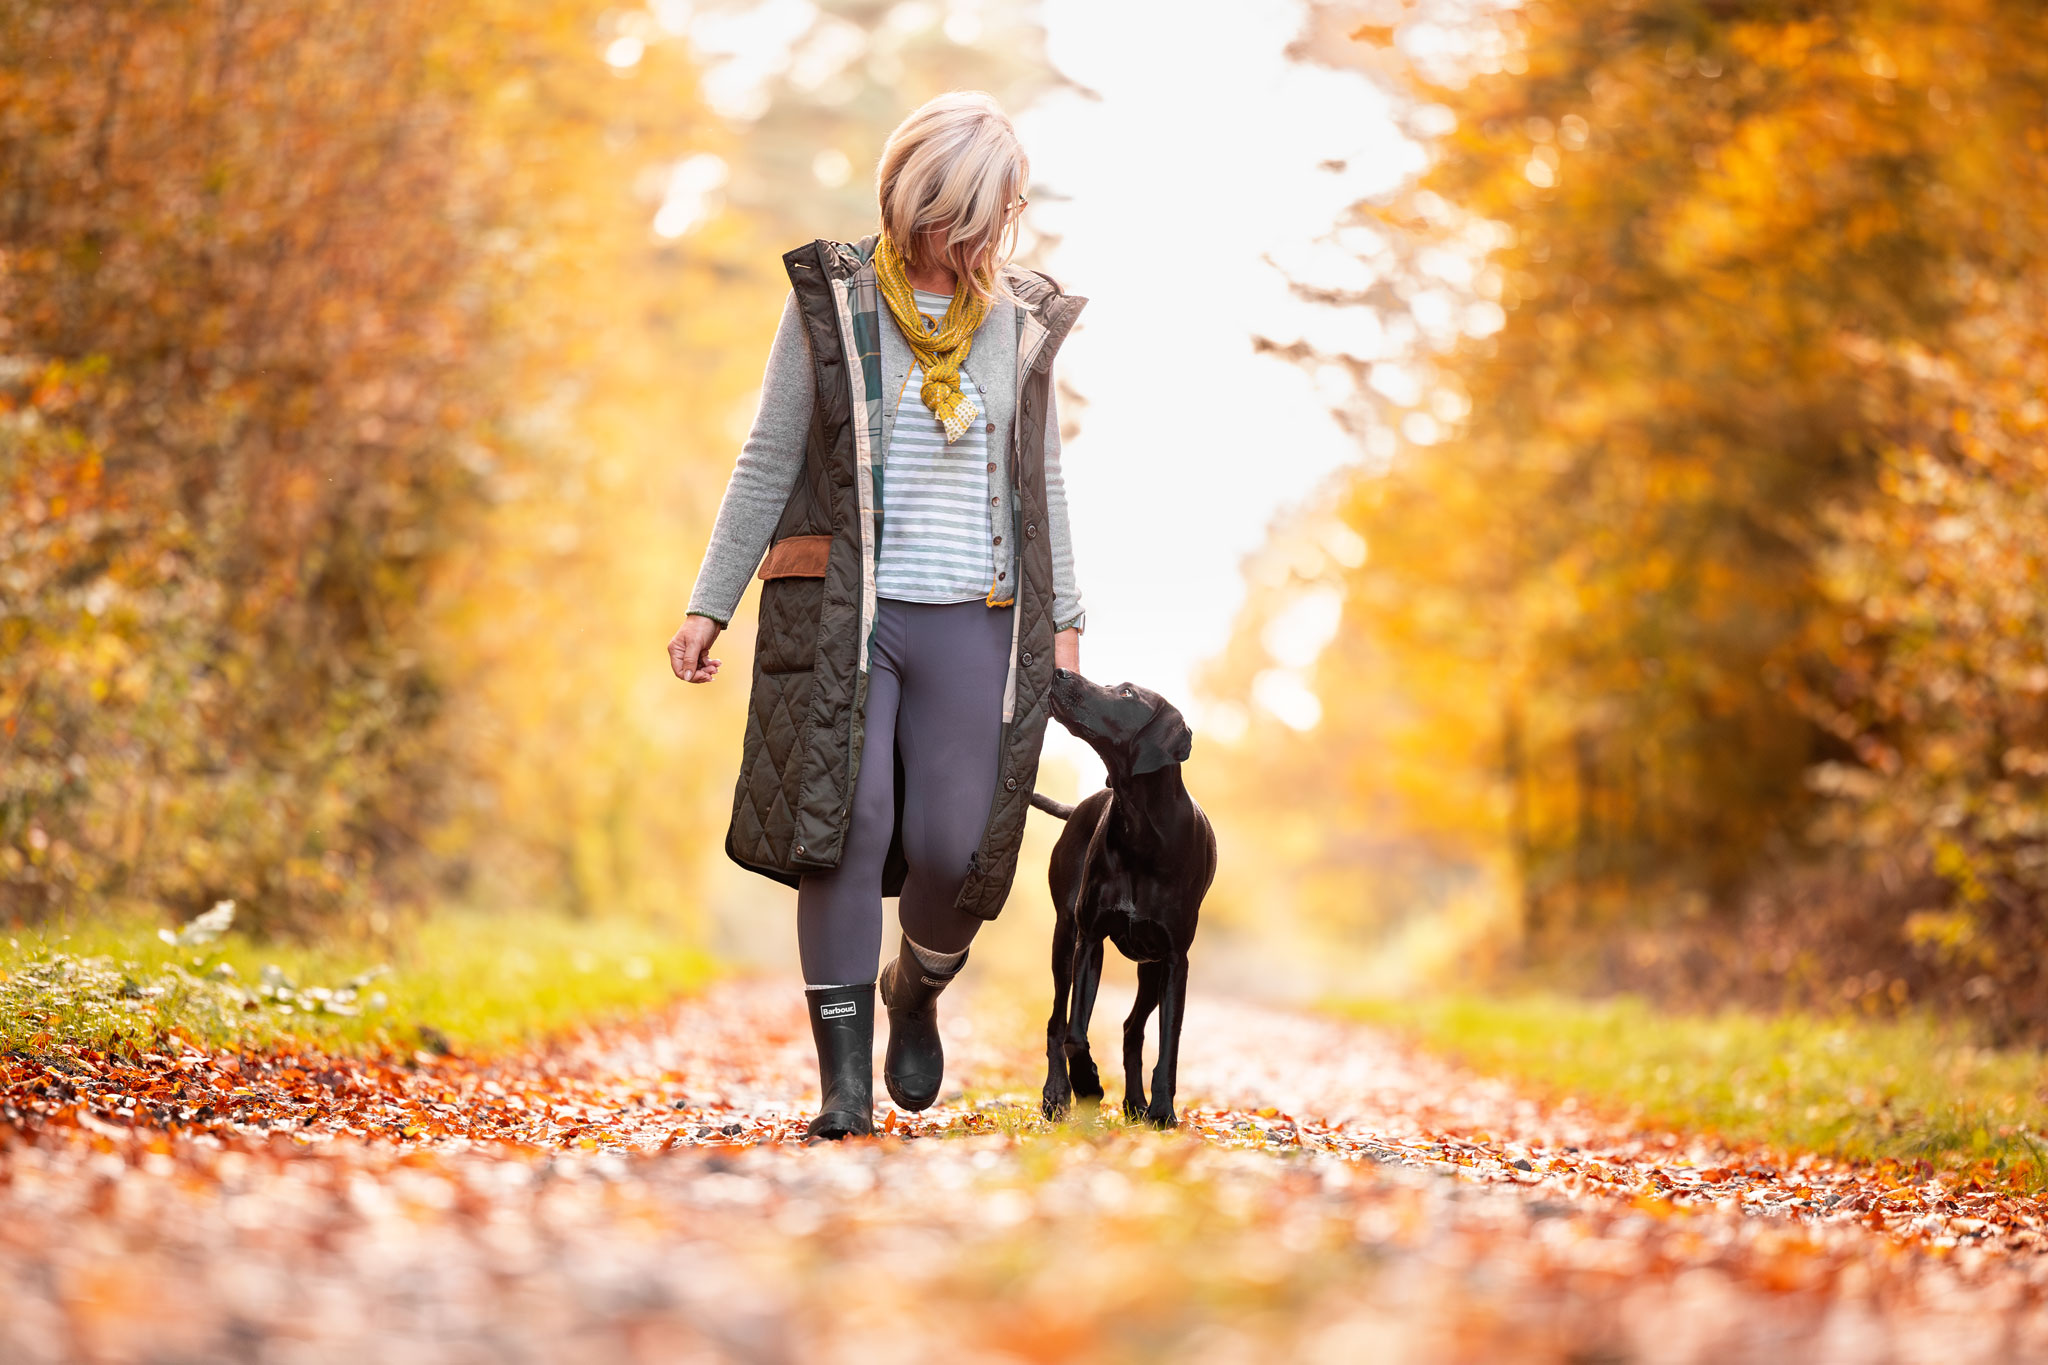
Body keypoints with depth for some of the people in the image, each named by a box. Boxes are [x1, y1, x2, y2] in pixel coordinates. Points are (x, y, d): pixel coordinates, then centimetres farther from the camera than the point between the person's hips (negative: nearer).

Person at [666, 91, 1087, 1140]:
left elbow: (1040, 482, 16)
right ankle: (845, 1085, -8)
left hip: (973, 620, 2)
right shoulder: (831, 300, 2)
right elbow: (768, 461, 4)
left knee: (953, 847, -6)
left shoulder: (1021, 318, 10)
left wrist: (1064, 618, 12)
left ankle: (915, 991, 28)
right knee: (845, 823, -14)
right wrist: (710, 604, 0)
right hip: (841, 611, -2)